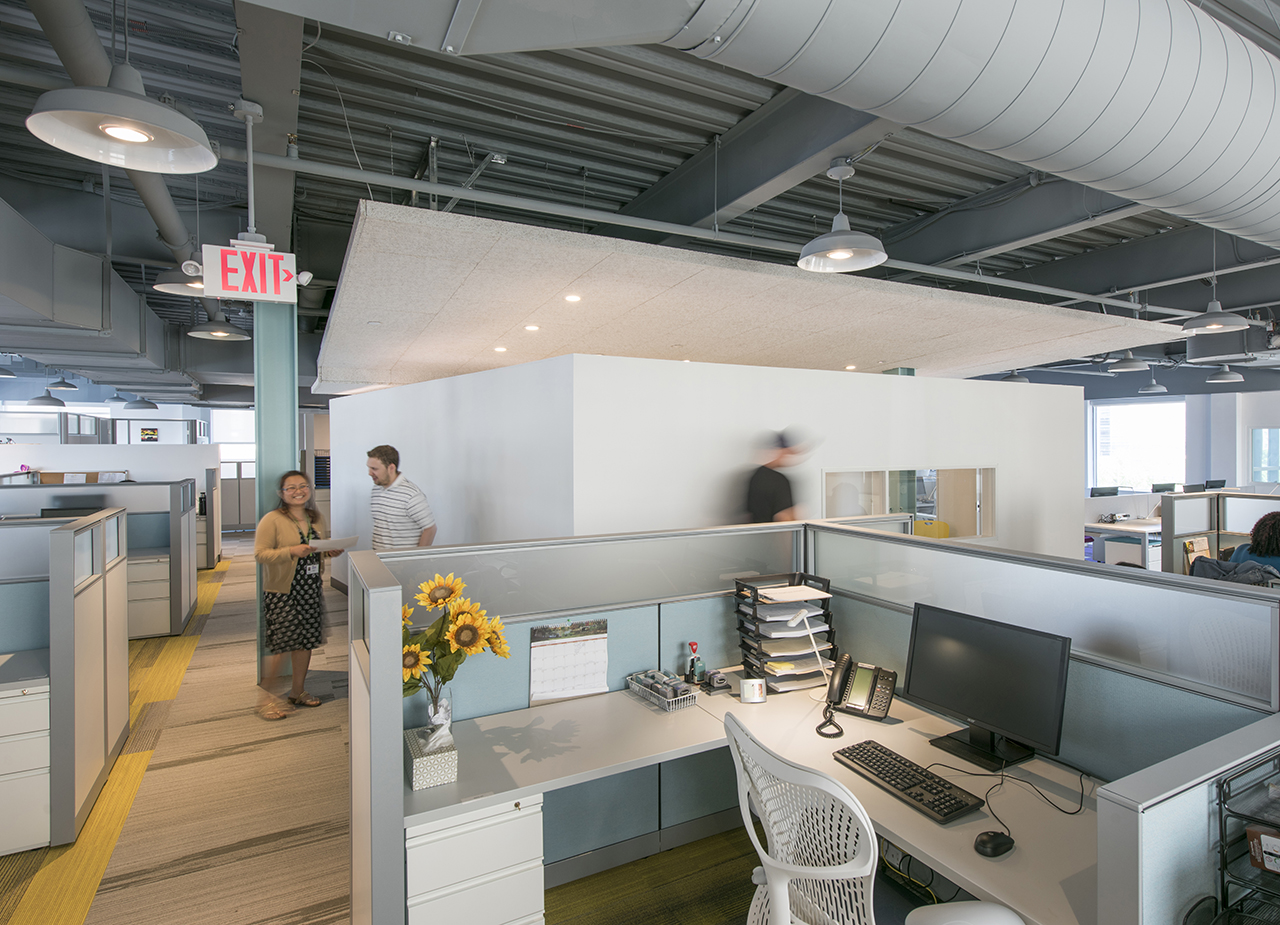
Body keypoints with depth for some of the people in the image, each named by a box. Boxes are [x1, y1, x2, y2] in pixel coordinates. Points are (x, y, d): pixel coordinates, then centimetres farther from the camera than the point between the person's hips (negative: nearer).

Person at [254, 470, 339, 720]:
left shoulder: (316, 519, 11)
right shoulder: (272, 520, -9)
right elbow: (260, 553, -14)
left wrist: (329, 552, 1)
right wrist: (291, 551, -26)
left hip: (310, 590, 6)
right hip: (281, 592, -6)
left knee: (305, 641, 12)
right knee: (281, 645, -4)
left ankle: (298, 691, 28)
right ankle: (267, 698, 12)